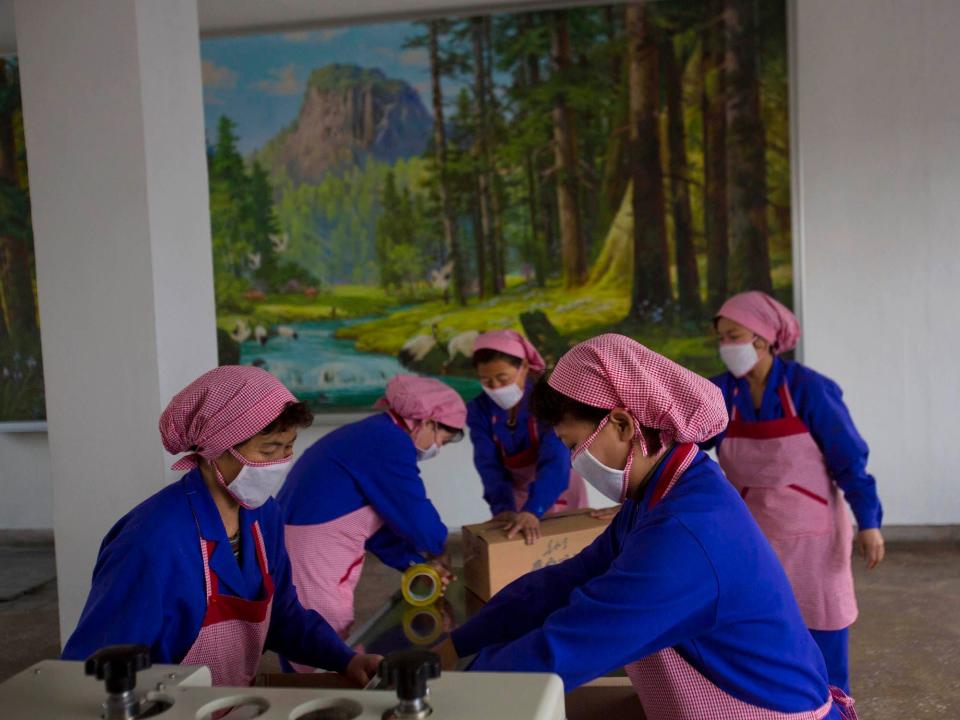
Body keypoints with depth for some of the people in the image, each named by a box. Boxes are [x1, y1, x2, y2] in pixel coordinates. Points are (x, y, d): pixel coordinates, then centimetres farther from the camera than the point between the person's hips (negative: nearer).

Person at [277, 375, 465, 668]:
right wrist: (437, 549, 7)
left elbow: (376, 520, 19)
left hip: (311, 558, 10)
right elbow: (417, 518, -13)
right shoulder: (390, 441, -16)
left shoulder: (374, 435, 16)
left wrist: (416, 563, 12)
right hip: (309, 563, -10)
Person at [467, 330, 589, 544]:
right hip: (517, 500, 3)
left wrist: (532, 510, -49)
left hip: (559, 497, -2)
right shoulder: (479, 410, -13)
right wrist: (502, 507, -41)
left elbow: (555, 460, -36)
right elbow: (489, 465, -23)